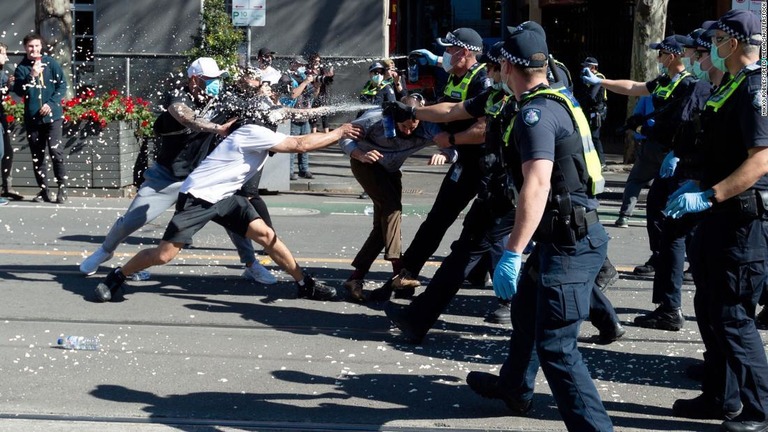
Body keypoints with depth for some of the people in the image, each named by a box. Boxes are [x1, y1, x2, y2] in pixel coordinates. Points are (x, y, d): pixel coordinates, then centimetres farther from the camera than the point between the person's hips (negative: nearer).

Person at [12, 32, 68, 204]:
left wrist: (51, 103, -11)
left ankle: (62, 188, -1)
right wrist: (32, 76, -19)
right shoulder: (21, 68, 4)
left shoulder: (51, 63, 1)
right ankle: (43, 190, 15)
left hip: (52, 116, -2)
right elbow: (19, 91, -6)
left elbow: (62, 85, 0)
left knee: (56, 152, -11)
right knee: (37, 156, 6)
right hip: (32, 118, 2)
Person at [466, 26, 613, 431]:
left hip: (570, 243, -11)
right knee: (526, 307, 29)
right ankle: (514, 388, 50)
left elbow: (537, 184, -30)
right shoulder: (555, 101, 13)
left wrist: (512, 252, -32)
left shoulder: (536, 113, -18)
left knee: (555, 345, -11)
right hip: (567, 234, 11)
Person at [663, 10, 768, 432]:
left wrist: (709, 196, -29)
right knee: (710, 310, 17)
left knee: (733, 317, -6)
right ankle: (720, 397, 28)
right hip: (719, 215, 10)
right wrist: (698, 185, 16)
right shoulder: (730, 87, 14)